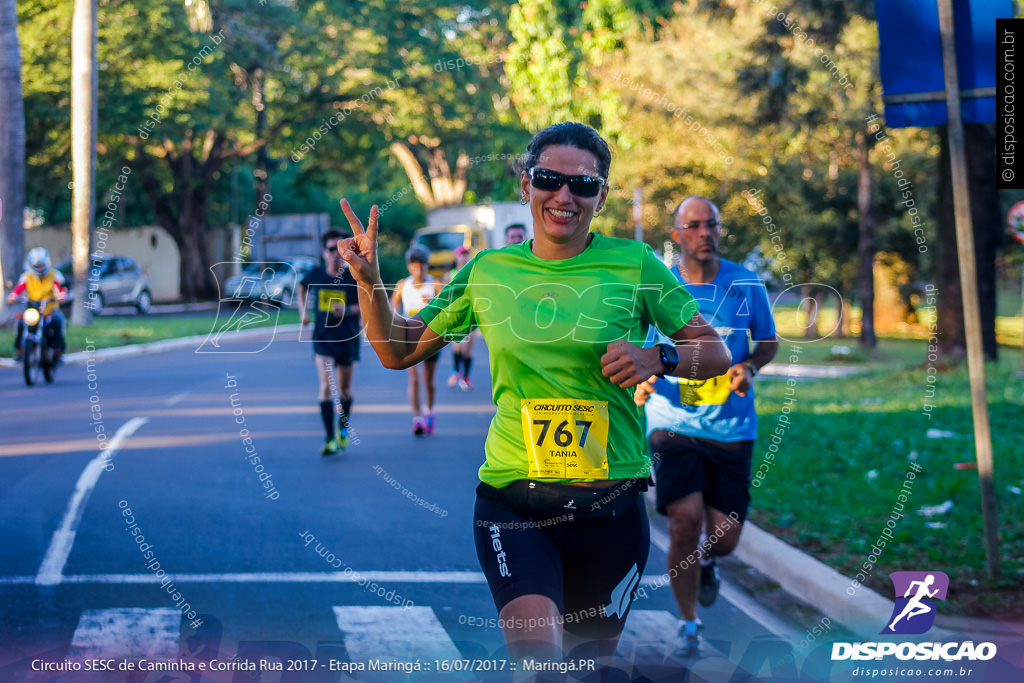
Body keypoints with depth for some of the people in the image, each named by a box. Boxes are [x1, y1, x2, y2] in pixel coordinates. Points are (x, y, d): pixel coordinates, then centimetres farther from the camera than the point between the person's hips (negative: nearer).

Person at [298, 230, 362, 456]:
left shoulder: (354, 278, -8)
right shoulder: (316, 274, -1)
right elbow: (303, 287, 20)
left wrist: (348, 310, -21)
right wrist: (303, 310, 7)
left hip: (348, 339, 0)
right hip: (323, 338, 0)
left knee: (344, 390, 10)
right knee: (327, 386, -13)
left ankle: (343, 426, 39)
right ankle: (330, 439, -12)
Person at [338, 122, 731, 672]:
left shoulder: (633, 264, -1)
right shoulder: (489, 271, 5)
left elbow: (717, 352, 2)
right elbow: (398, 351, 13)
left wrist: (658, 358, -17)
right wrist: (368, 280, -3)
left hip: (610, 505, 1)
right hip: (512, 499, 0)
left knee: (592, 655, 17)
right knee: (537, 647, -25)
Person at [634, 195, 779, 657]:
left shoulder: (746, 285, -1)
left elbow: (769, 341, 11)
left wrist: (749, 367, -11)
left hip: (732, 427, 2)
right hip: (673, 423, -1)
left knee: (724, 537, 3)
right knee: (686, 522, -16)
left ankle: (706, 562, 43)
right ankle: (689, 625, 4)